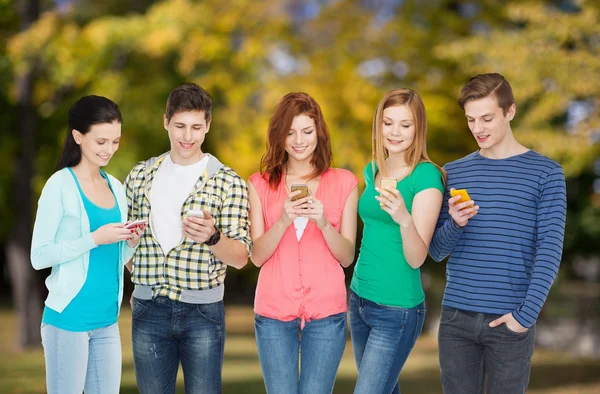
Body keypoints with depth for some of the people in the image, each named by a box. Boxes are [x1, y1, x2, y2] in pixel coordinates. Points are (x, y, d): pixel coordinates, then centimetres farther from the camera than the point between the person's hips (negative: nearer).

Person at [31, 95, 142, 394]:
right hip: (68, 318, -6)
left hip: (107, 319, 6)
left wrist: (131, 243, -4)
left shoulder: (116, 188, 11)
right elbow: (39, 256, -12)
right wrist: (94, 239, -20)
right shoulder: (60, 185, -8)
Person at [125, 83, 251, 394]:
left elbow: (240, 258, -7)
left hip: (202, 311, -3)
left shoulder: (228, 182, -3)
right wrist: (140, 279, 2)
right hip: (148, 310, 3)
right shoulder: (140, 175, 7)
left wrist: (212, 237, -25)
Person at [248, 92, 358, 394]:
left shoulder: (344, 182, 4)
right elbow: (257, 256, 0)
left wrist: (323, 223, -16)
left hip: (326, 313, 0)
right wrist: (283, 220, -16)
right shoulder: (260, 184, 5)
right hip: (274, 312, 1)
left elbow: (347, 256, 2)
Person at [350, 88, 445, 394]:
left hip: (397, 309, -7)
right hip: (359, 298, 7)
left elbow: (417, 258, -18)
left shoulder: (427, 177, -13)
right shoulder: (372, 170, 6)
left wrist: (404, 219, -37)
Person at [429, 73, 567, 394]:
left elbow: (549, 250, -6)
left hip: (509, 321, -3)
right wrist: (455, 224, -12)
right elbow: (437, 251, 9)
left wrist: (527, 313, -15)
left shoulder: (545, 173, 0)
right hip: (456, 318, 3)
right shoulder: (453, 173, 9)